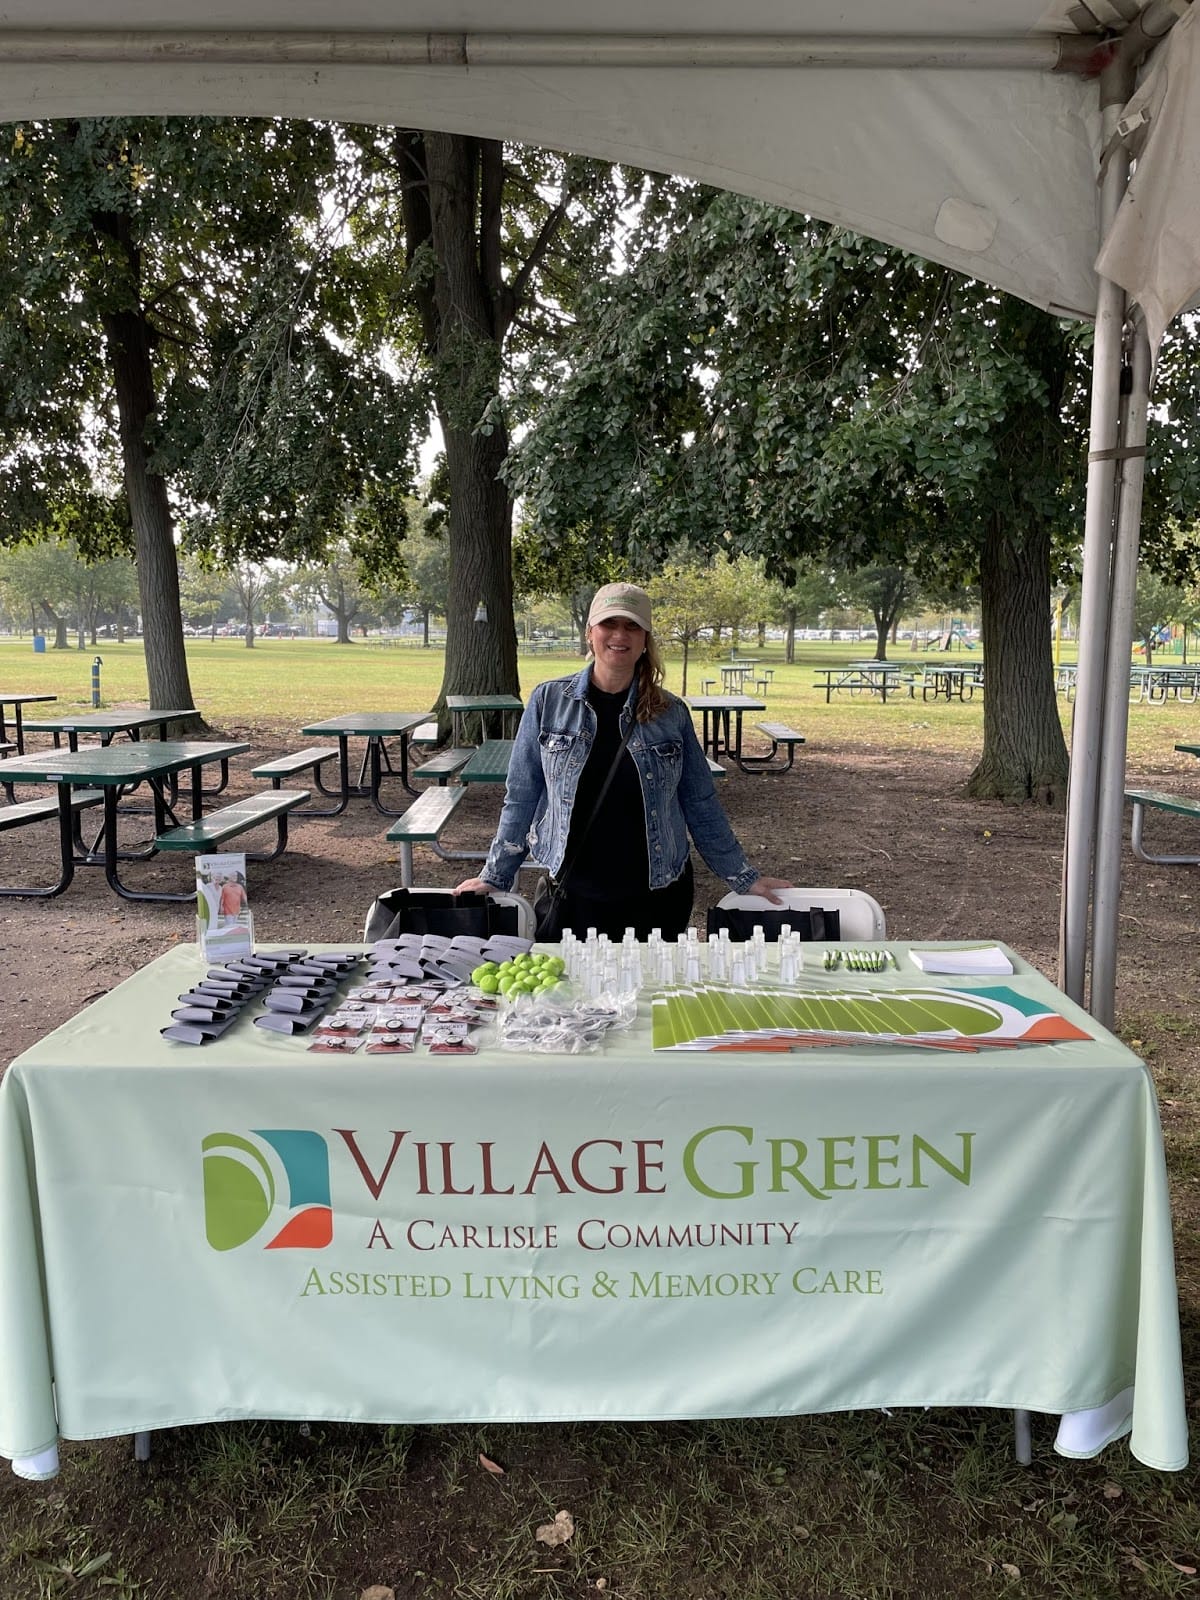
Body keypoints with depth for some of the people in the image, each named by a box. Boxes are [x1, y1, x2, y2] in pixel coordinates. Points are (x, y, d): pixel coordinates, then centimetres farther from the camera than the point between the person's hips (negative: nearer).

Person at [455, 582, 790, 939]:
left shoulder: (672, 713, 0)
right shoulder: (549, 701, -2)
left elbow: (701, 806, 7)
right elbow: (521, 798, 3)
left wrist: (745, 879, 8)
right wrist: (494, 877, 3)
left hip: (657, 898, 1)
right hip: (574, 897, -1)